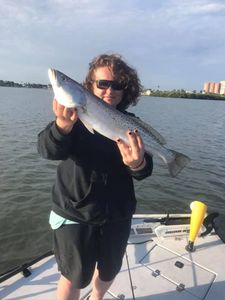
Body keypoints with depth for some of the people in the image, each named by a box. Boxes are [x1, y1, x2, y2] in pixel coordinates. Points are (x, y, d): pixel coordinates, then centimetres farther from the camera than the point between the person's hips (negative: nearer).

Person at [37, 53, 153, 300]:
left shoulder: (129, 123, -5)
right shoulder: (76, 115, -10)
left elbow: (144, 172, -13)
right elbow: (48, 150, -27)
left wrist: (138, 164, -37)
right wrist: (63, 125, -48)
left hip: (117, 215, 4)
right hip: (75, 214, -3)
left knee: (109, 271, 25)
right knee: (74, 277, 14)